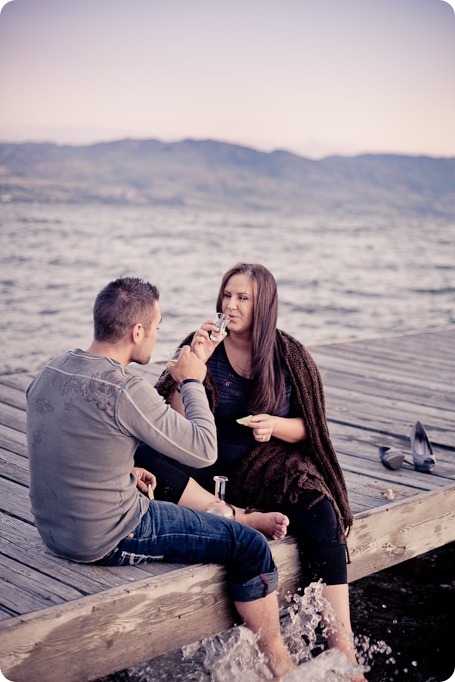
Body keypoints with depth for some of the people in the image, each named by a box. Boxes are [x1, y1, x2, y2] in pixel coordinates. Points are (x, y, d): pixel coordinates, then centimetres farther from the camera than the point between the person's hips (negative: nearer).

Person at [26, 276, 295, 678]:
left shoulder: (50, 373, 0)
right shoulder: (124, 391, -26)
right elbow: (204, 450, -17)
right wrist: (192, 383, -4)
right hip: (109, 540, -8)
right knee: (249, 547, 2)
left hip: (53, 529, 9)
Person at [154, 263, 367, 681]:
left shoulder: (289, 356, 3)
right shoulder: (205, 346, 0)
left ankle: (342, 647, -24)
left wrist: (274, 426, -15)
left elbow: (306, 429, 6)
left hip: (271, 462, 1)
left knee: (322, 518, -27)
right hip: (213, 467, 0)